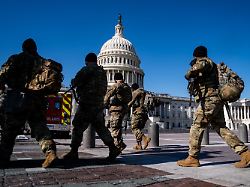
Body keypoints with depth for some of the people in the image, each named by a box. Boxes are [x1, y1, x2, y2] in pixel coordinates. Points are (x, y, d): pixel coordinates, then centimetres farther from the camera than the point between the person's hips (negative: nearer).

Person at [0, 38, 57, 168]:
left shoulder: (16, 59, 2)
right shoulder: (41, 61, 14)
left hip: (18, 100, -3)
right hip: (38, 101, 4)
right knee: (40, 127, 7)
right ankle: (50, 151, -12)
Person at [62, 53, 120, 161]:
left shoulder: (86, 70, -6)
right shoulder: (102, 72, 15)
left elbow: (75, 82, -6)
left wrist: (73, 82, 18)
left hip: (87, 104, -7)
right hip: (99, 104, 7)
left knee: (78, 127, 1)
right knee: (101, 128, 13)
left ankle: (73, 153, 3)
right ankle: (113, 149, 12)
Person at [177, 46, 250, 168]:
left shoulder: (204, 62, -2)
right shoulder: (211, 65, 25)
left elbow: (199, 66, -23)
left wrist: (190, 74, -5)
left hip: (209, 100, -10)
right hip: (217, 101, 10)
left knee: (197, 128, -5)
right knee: (221, 129, 9)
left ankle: (192, 158, -1)